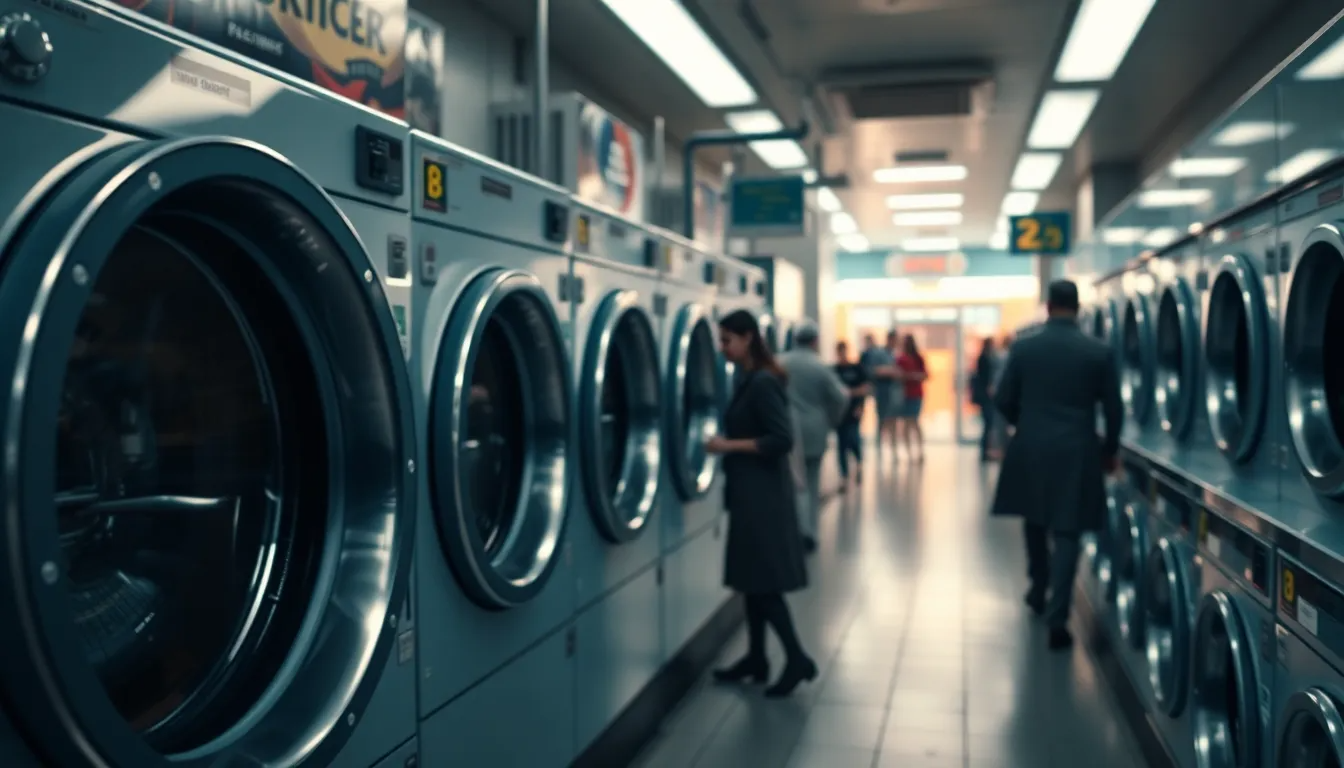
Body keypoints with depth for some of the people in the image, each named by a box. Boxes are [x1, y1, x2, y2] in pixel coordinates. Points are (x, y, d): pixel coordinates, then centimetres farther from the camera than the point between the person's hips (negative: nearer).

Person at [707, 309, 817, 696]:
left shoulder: (764, 382, -17)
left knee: (763, 581, -4)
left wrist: (730, 445, -20)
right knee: (751, 578, 15)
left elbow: (781, 439, -23)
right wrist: (727, 444, 7)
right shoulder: (748, 380, 12)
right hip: (750, 491, 10)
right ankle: (756, 659, 24)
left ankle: (797, 659, 7)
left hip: (763, 493, -10)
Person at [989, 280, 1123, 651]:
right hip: (1076, 452, -1)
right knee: (1066, 532, 2)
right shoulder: (1099, 352, -4)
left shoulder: (1024, 346, -3)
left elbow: (1003, 400, 1)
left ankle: (1039, 590, 36)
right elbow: (1114, 409, 1)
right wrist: (1110, 450, 16)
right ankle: (1057, 617, -3)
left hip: (1031, 448, 1)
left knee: (1034, 522, 21)